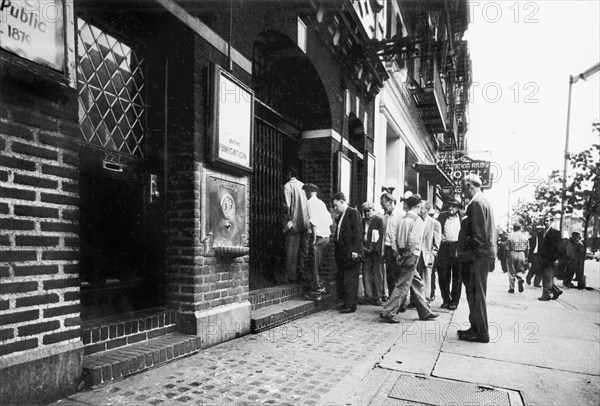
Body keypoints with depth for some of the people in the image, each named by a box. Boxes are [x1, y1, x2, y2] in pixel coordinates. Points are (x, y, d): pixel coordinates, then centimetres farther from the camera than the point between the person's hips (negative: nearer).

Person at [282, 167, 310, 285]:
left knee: (291, 250, -2)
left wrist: (287, 221, -7)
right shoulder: (303, 185, 13)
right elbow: (308, 203, 13)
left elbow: (287, 205, -13)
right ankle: (301, 274, 16)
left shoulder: (288, 186, -5)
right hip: (305, 222, 6)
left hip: (294, 222, -6)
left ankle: (290, 276, 0)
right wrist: (307, 220, 16)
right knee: (303, 249, 10)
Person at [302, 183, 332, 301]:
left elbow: (313, 221, -18)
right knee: (317, 264, 19)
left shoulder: (311, 202, -9)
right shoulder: (321, 202, 14)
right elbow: (329, 220, 11)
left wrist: (314, 238, -15)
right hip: (326, 237, 8)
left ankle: (316, 291, 6)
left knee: (313, 265, 2)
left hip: (318, 237, -8)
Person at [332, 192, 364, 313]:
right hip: (341, 252, 9)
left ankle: (351, 305, 5)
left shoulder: (353, 212, -8)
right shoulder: (340, 216, 17)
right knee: (340, 278, 12)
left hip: (351, 252, -9)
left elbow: (357, 232, -14)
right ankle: (343, 302, 22)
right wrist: (337, 251, 14)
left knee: (350, 280, -2)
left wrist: (355, 250, -19)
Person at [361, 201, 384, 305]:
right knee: (366, 274, 2)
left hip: (376, 251, -4)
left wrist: (374, 248, -12)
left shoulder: (379, 220, -1)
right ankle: (368, 296, 10)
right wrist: (363, 247, 2)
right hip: (366, 250, 4)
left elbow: (381, 236, -7)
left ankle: (377, 297, 6)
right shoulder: (363, 221, 13)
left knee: (377, 274, -1)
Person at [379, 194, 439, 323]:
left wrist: (398, 254, 10)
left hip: (402, 256, 8)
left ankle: (424, 312, 27)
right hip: (411, 256, -8)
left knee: (417, 283, 17)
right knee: (402, 286, -3)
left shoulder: (402, 219, 10)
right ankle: (387, 313, -1)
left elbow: (397, 238, 8)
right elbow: (413, 241, -20)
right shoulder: (418, 220, -11)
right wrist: (411, 257, -16)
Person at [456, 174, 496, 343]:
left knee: (476, 293, -3)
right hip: (484, 253, 10)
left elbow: (478, 232, -20)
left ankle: (481, 333, 6)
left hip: (478, 255, -10)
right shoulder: (484, 201, 17)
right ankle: (476, 328, 25)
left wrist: (472, 254, -18)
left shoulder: (476, 202, -14)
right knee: (475, 293, 16)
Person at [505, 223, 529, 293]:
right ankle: (520, 279, -13)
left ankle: (511, 288, 9)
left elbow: (507, 248, -7)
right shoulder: (525, 236, 4)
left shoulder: (510, 236, -7)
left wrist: (507, 256, 2)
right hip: (522, 254, 3)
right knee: (518, 270, 18)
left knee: (511, 272, 6)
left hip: (512, 254, -3)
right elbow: (527, 248, 6)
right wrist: (526, 257, 14)